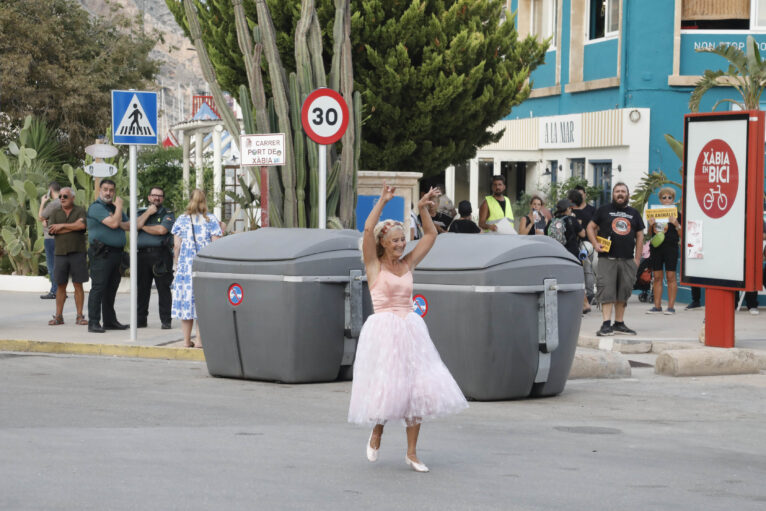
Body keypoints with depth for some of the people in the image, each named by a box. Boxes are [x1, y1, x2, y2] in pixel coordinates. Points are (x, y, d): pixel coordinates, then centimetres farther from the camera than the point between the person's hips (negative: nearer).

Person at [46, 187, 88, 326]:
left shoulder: (81, 210, 4)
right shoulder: (55, 213, 11)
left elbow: (82, 225, -15)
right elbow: (51, 230, -5)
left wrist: (62, 226, -8)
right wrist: (73, 226, -8)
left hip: (77, 253, -2)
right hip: (60, 253, 2)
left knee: (78, 285, -1)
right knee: (60, 285, 4)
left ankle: (80, 316, 3)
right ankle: (58, 316, 9)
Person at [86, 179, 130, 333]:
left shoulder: (114, 208, 20)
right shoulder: (96, 207, -9)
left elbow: (129, 225, 14)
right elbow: (113, 223, -19)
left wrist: (118, 223, -6)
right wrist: (119, 206, -6)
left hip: (116, 253, 8)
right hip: (102, 254, -8)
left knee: (111, 289, 13)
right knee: (98, 287, -10)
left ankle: (110, 321, 19)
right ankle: (93, 323, -10)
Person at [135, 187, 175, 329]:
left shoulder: (168, 214, 8)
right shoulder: (141, 213, 21)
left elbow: (162, 230, -10)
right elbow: (135, 226, 1)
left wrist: (144, 227, 1)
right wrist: (149, 212, 0)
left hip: (160, 254, -4)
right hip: (142, 254, 4)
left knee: (163, 288, -5)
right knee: (142, 289, 5)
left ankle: (166, 321, -3)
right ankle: (141, 320, 11)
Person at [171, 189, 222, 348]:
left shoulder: (181, 220, 6)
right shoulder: (211, 220, 1)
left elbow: (177, 245, 4)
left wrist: (176, 265, 13)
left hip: (186, 264, 1)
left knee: (186, 299, 4)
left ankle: (186, 340, 5)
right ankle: (200, 339, -2)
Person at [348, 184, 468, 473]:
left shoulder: (407, 264, 12)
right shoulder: (374, 265, 0)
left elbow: (431, 235, 18)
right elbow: (368, 230, -14)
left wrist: (423, 209, 8)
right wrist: (382, 201, -10)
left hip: (410, 330, 5)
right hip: (383, 331, -5)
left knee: (418, 388, -1)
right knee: (386, 386, -3)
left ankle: (411, 452, 6)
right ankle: (376, 433, 26)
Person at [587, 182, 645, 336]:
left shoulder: (634, 213, 16)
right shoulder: (604, 210, 8)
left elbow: (640, 236, 17)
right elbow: (591, 227, 10)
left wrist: (637, 258, 10)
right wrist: (595, 244, -6)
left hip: (628, 260, 4)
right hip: (607, 259, -4)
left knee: (624, 292, 6)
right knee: (606, 290, -11)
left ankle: (619, 323, 15)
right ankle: (606, 324, -15)